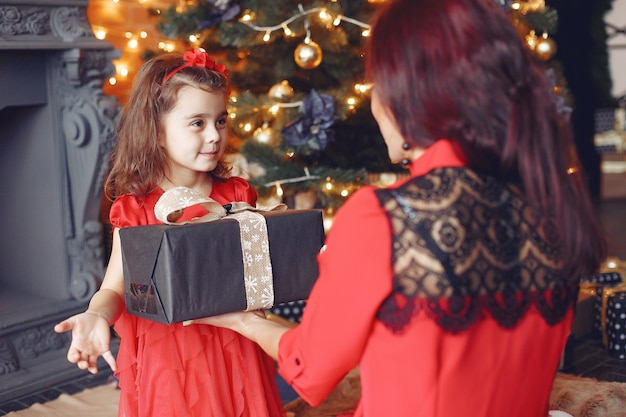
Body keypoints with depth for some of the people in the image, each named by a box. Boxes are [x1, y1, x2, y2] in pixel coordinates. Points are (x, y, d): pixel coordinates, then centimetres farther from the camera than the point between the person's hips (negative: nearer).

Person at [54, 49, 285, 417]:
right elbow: (115, 287, -11)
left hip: (233, 354, 3)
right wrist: (97, 316, -31)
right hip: (168, 356, -2)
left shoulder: (238, 196, 1)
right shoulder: (135, 210, -8)